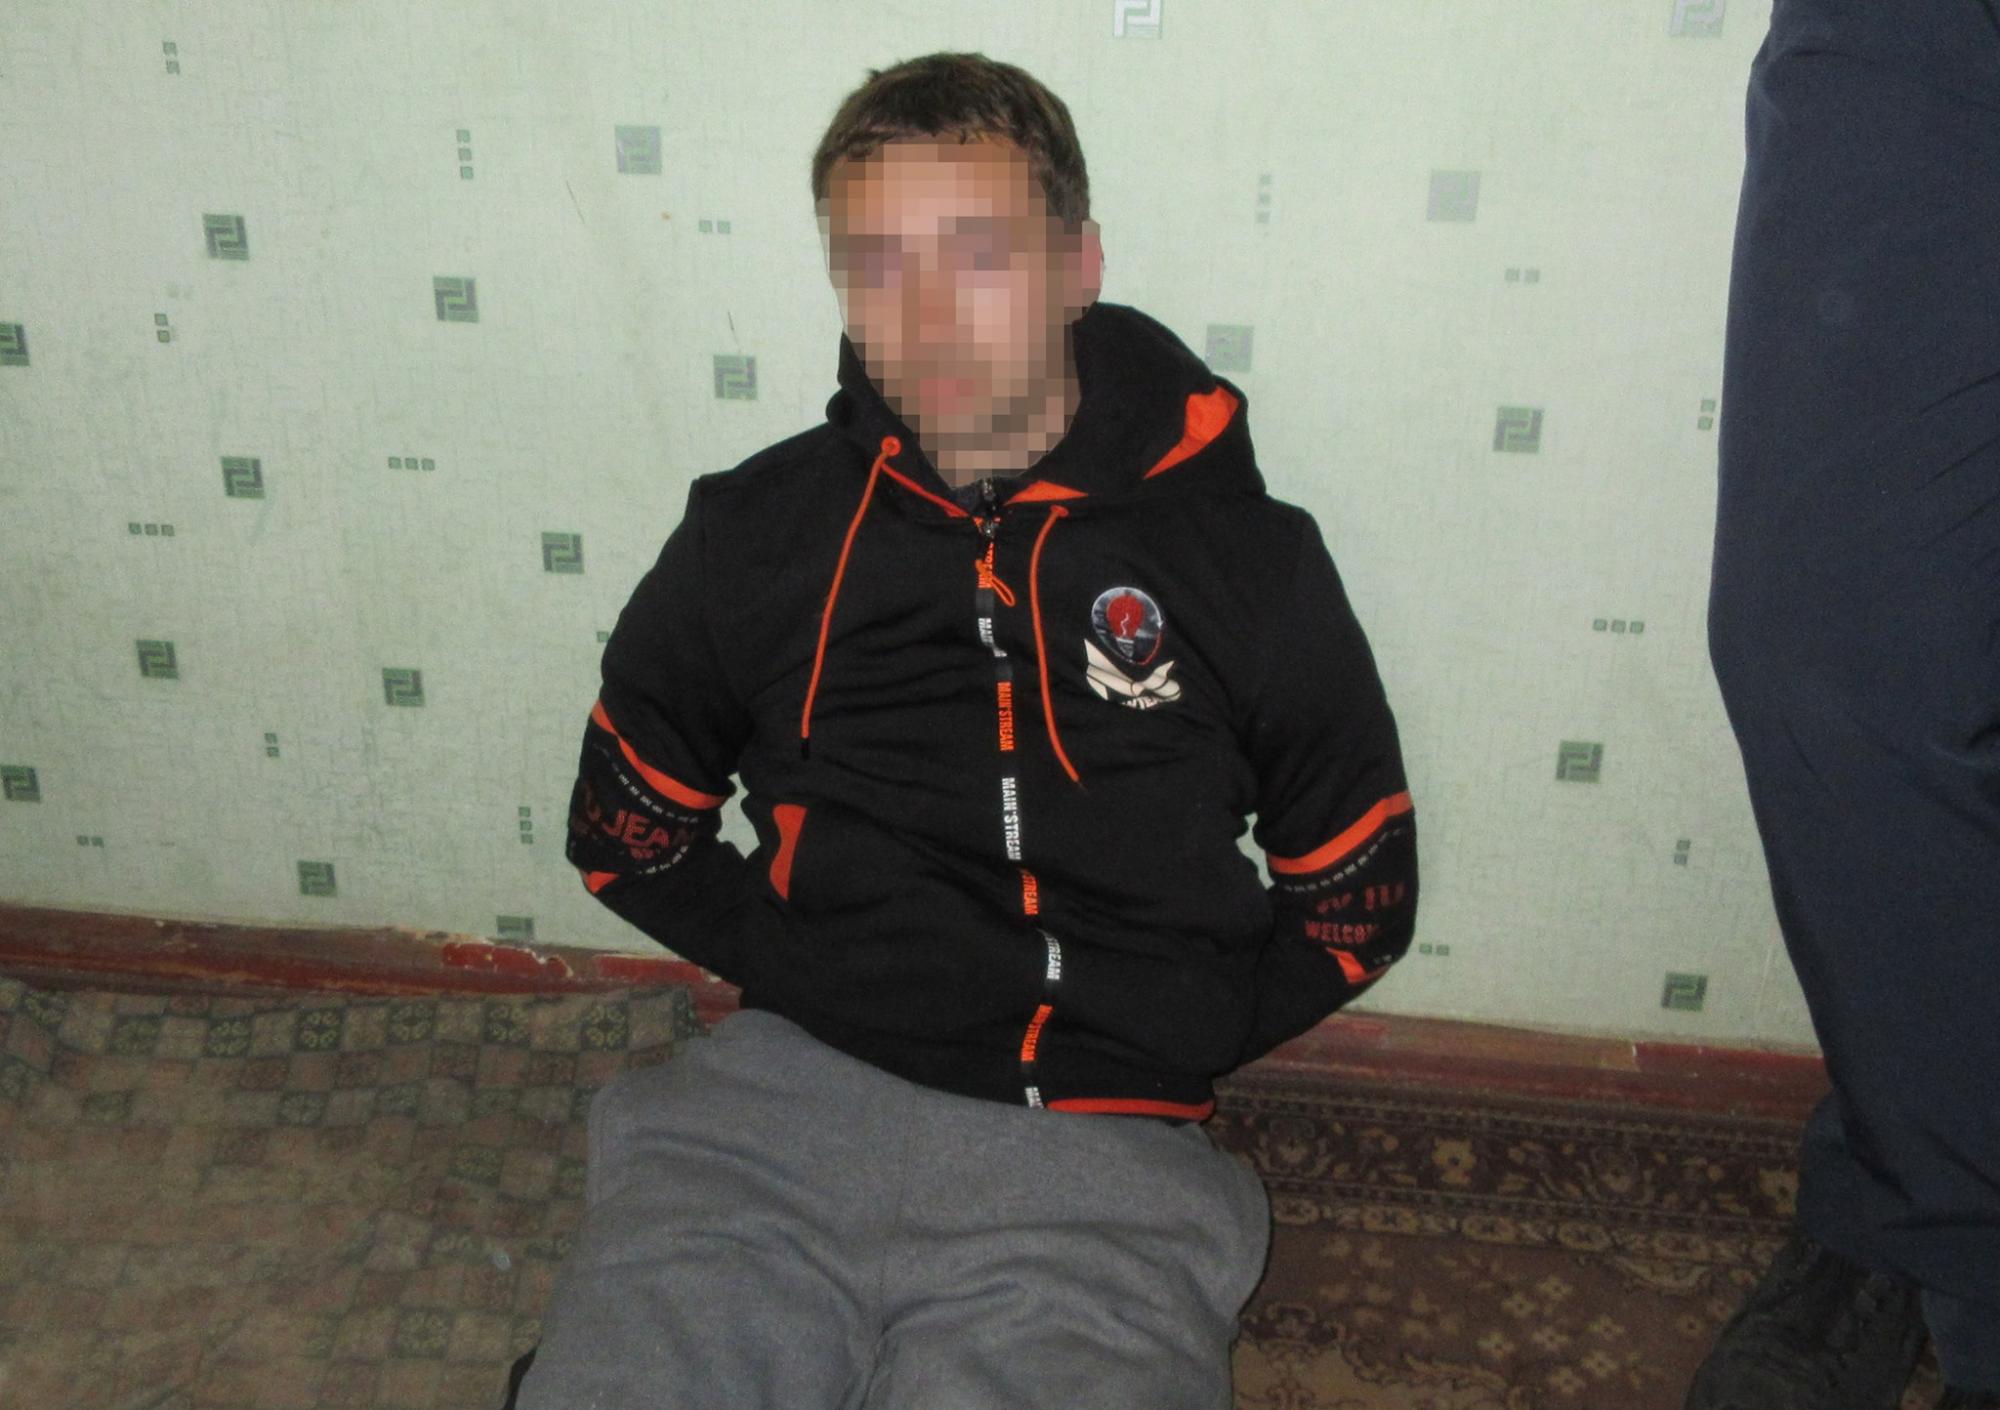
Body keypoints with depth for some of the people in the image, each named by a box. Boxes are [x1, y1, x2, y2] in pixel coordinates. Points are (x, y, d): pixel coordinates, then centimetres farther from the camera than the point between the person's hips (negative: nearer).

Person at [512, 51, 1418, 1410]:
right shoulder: (761, 530, 9)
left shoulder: (1247, 558, 5)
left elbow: (1357, 903, 13)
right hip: (779, 1105, 1)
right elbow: (626, 833, 19)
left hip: (1096, 1170, 0)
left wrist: (1161, 1045, 1)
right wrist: (803, 973, 6)